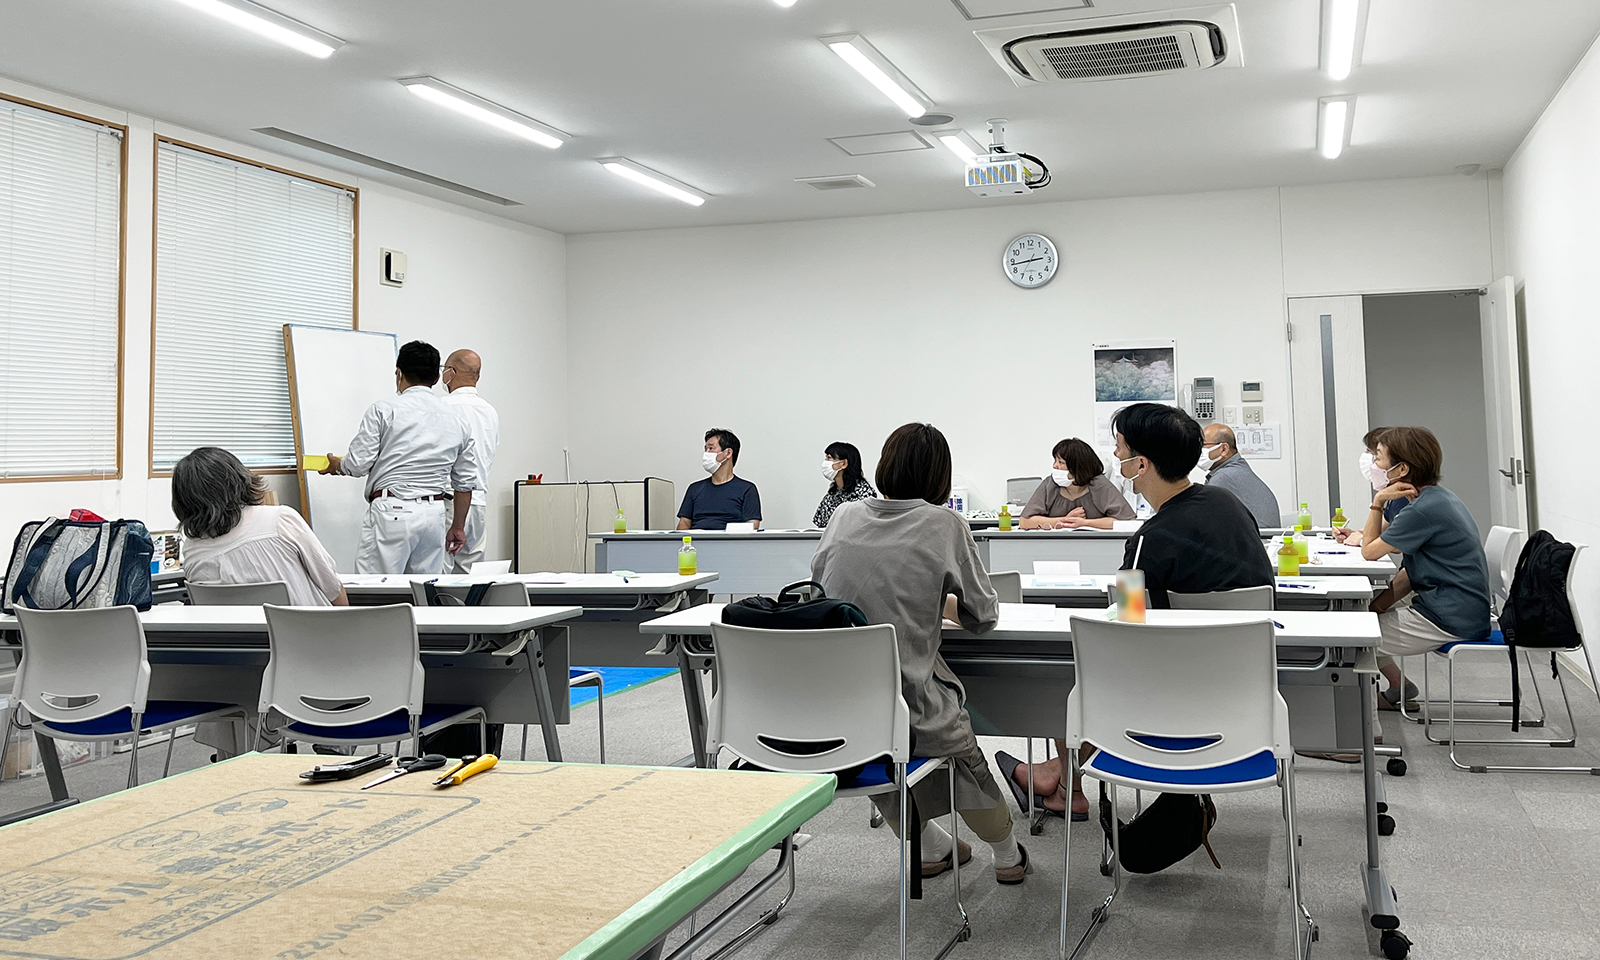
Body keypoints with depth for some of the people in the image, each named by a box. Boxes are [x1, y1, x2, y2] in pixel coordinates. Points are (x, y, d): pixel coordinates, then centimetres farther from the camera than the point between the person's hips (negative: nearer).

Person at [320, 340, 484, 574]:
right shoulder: (455, 419, 12)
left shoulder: (383, 409, -2)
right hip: (434, 513, 5)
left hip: (391, 512, -5)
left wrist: (336, 465, 18)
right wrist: (458, 527, 25)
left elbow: (358, 464, -5)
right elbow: (466, 482, 15)